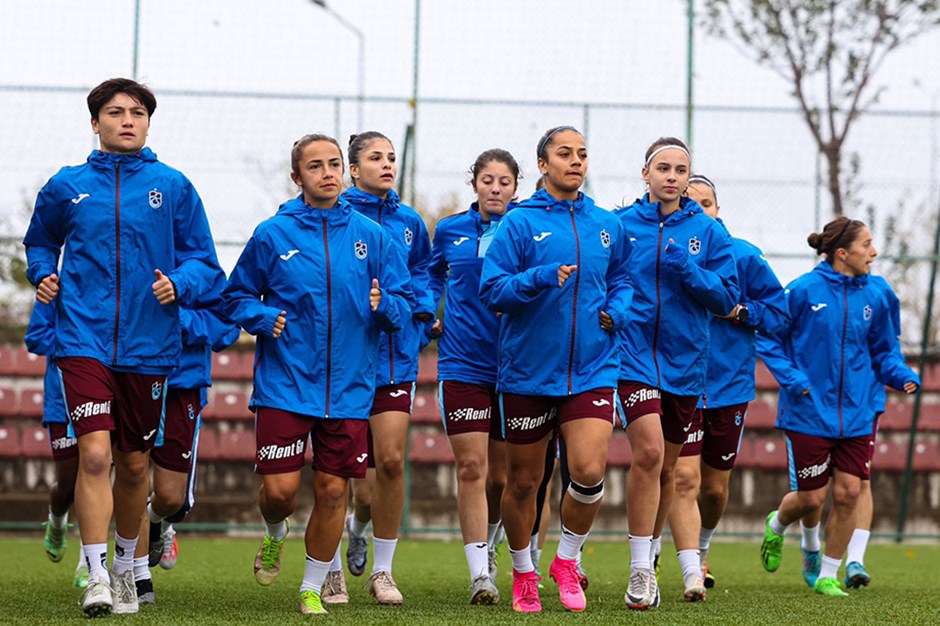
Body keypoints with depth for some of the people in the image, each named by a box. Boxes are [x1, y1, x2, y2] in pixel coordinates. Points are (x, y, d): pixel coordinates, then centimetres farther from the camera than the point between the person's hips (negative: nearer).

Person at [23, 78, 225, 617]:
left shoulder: (173, 187, 3)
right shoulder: (67, 186, 5)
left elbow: (205, 263, 7)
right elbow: (40, 242, 23)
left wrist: (180, 284, -13)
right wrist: (43, 275, 4)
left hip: (148, 345, 1)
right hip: (84, 339, -1)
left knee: (134, 464, 11)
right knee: (95, 453, -17)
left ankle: (126, 566, 32)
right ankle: (97, 576, -14)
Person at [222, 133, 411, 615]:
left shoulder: (370, 236, 5)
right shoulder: (271, 235, 1)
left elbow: (403, 303, 8)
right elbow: (235, 297, 8)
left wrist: (384, 305, -14)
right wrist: (263, 318, -11)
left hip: (348, 389, 2)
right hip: (284, 387, -2)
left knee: (333, 489, 2)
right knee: (280, 488, -6)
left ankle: (312, 589, 18)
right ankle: (274, 536, 30)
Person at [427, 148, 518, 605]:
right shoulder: (450, 230, 7)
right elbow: (433, 276, 25)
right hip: (462, 365, 0)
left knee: (502, 476, 8)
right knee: (471, 467, -9)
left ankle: (484, 544, 35)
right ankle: (479, 574, -8)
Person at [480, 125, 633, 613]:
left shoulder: (606, 225, 8)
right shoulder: (519, 223, -4)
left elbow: (622, 277, 23)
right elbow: (491, 290, -8)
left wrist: (617, 309, 3)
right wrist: (543, 278, -22)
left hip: (592, 368, 2)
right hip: (528, 372, -2)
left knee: (590, 472, -15)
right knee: (523, 481, 8)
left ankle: (567, 559, 10)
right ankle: (523, 573, 29)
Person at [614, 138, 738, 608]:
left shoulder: (708, 232, 3)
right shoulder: (620, 224, 1)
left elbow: (726, 296, -2)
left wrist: (685, 267, -15)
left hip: (684, 360, 3)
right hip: (633, 354, -3)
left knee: (666, 468, 13)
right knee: (648, 450, -19)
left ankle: (649, 553, 32)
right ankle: (640, 570, -13)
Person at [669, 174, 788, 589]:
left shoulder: (744, 256, -2)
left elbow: (778, 312, 3)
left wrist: (739, 311, -12)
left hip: (730, 383, 2)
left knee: (715, 487, 14)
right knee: (684, 478, -17)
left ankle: (702, 546, 44)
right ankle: (692, 574, -15)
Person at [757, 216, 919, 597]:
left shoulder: (873, 298, 5)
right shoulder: (804, 290, -9)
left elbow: (883, 351, 15)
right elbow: (768, 338, -2)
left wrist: (903, 376, -5)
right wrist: (792, 378, -14)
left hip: (855, 416, 4)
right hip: (809, 415, -4)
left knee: (848, 493, -2)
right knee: (811, 497, 0)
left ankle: (828, 576, 13)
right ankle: (776, 526, 36)